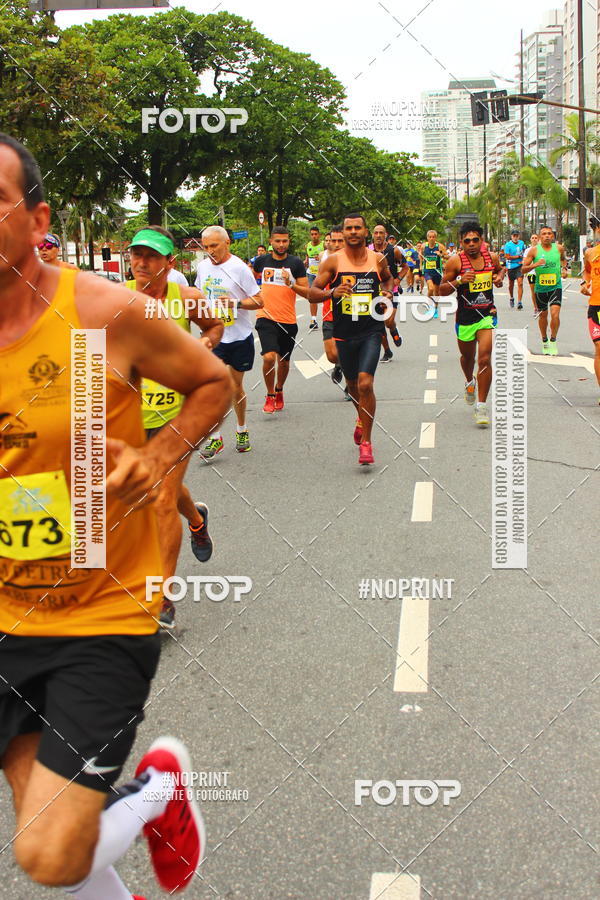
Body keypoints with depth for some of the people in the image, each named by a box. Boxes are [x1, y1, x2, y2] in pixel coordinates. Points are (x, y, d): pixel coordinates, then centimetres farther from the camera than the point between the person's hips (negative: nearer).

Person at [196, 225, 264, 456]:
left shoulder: (239, 268, -11)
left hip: (240, 337, -2)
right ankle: (215, 438, -6)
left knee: (236, 387, 11)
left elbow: (259, 301, -10)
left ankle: (242, 431, 31)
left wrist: (236, 302, -25)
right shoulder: (203, 266, 4)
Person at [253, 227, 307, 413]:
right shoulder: (262, 261, 3)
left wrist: (291, 284, -20)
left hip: (288, 320, 1)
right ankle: (270, 396, 0)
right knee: (269, 357, -19)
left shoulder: (296, 263, -2)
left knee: (284, 361, 13)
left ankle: (279, 391, 41)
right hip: (266, 318, -1)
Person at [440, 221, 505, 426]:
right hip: (465, 317, 0)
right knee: (467, 357, 20)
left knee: (485, 359, -14)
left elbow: (500, 268, 24)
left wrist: (500, 277, 2)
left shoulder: (492, 257, 0)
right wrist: (460, 280, -23)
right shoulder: (455, 261, -10)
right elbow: (442, 290, -7)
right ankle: (469, 382, 55)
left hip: (487, 315, 0)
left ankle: (481, 406, -6)